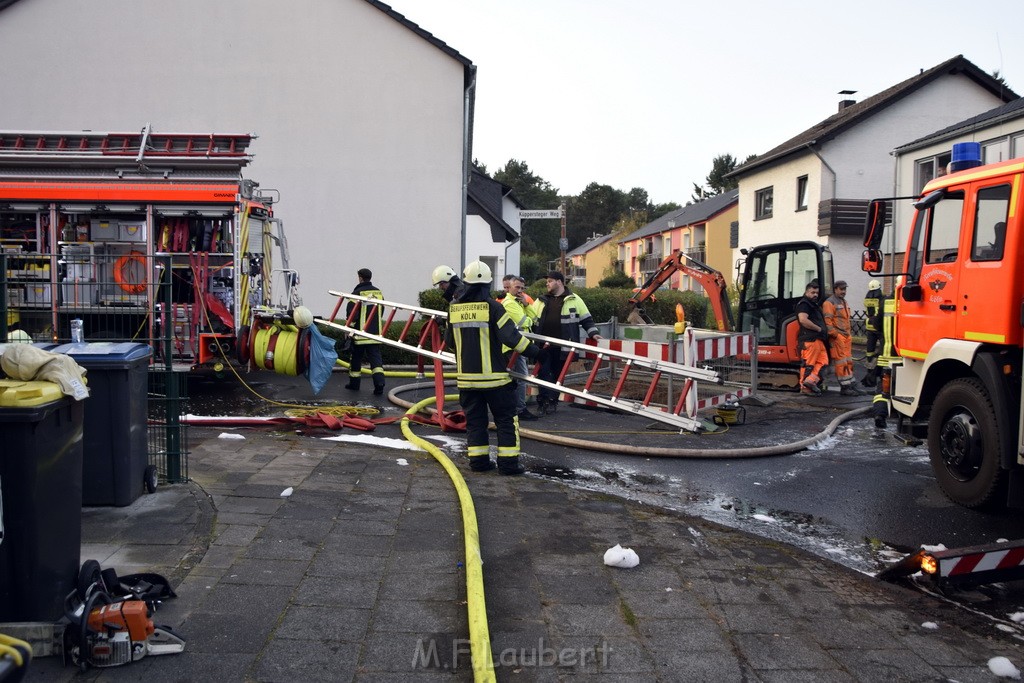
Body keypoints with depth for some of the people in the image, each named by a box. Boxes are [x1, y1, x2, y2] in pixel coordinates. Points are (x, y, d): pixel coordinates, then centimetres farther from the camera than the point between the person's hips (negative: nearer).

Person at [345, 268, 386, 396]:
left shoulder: (357, 293, -9)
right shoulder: (379, 292, 7)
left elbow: (351, 314, -11)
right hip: (376, 332, 4)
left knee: (356, 358, 11)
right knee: (375, 357, 2)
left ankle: (354, 383, 22)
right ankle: (379, 382, -15)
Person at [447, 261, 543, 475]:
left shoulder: (454, 308, 4)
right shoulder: (492, 306, -11)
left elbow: (449, 341, 14)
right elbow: (510, 336, -15)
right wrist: (534, 351, -3)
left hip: (466, 376, 4)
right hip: (493, 375, -4)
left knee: (474, 419, 13)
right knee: (506, 419, 5)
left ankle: (478, 460, 14)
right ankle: (508, 462, 5)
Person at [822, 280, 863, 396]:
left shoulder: (844, 302, 21)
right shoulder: (830, 303, -9)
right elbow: (827, 321, -17)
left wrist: (848, 334, 22)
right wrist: (834, 334, -20)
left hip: (846, 336, 9)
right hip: (837, 337, -9)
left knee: (849, 361, 12)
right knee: (841, 362, -8)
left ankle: (852, 384, 18)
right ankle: (845, 387, -6)